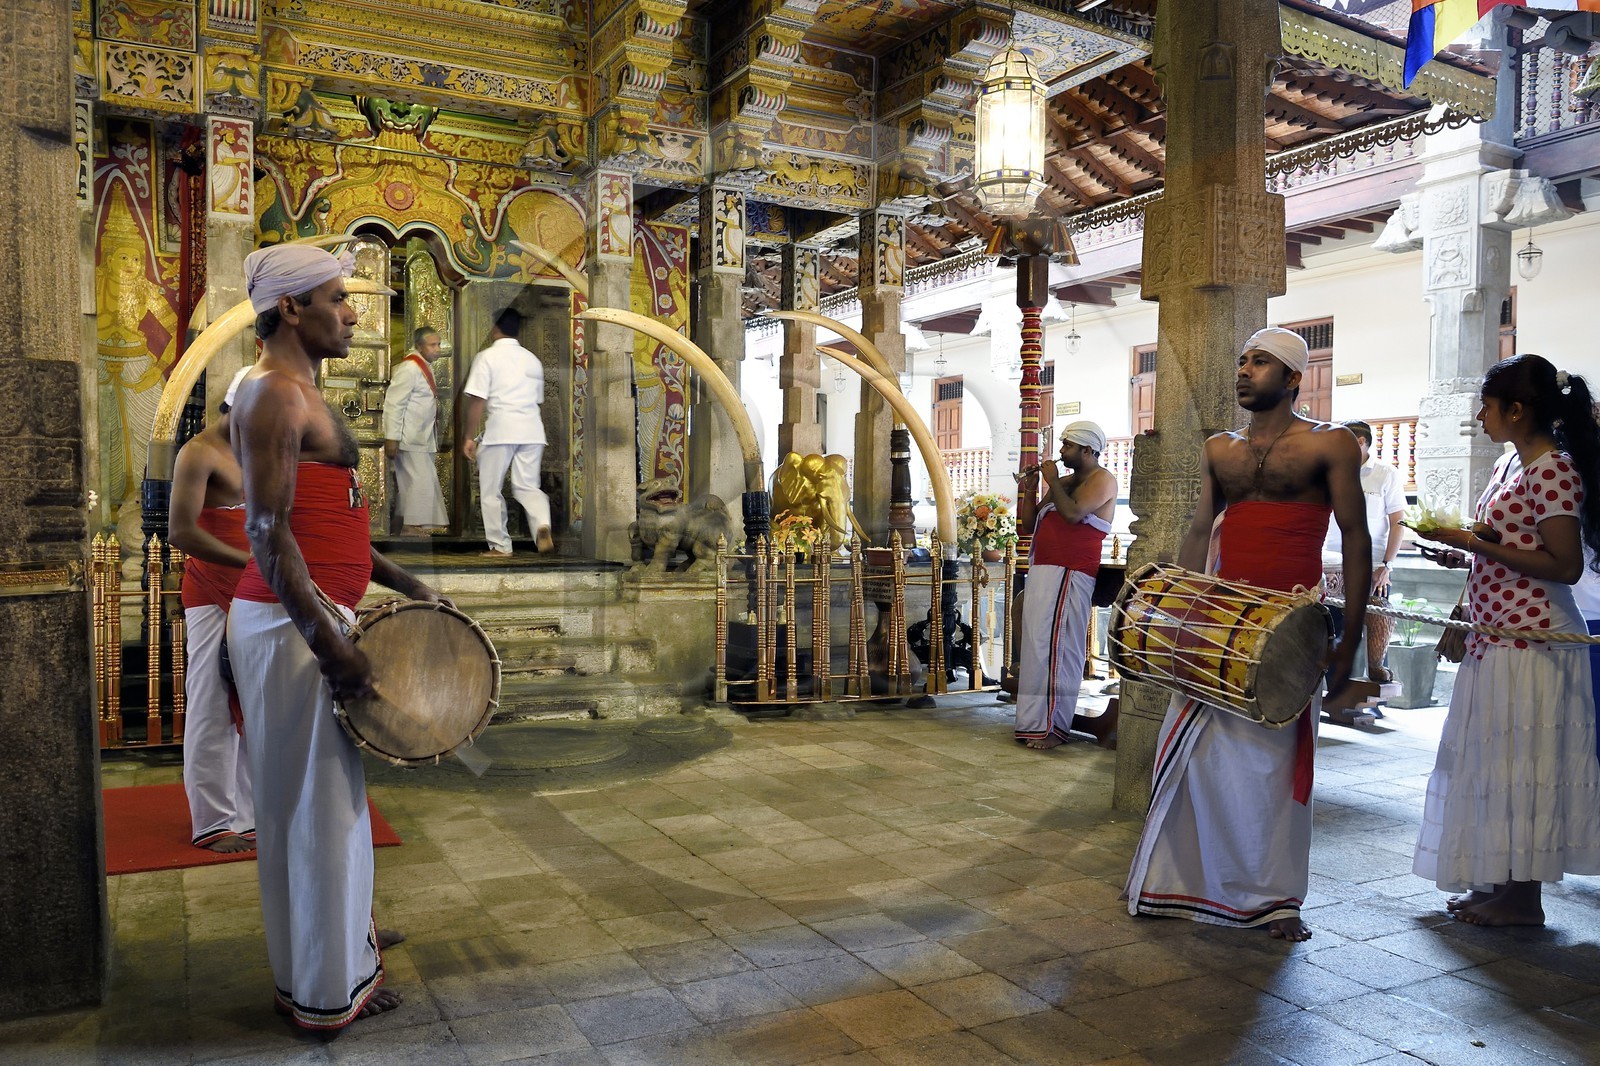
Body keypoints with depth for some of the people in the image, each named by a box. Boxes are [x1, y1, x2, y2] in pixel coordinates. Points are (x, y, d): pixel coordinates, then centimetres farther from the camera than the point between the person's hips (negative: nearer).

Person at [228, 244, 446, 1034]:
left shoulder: (301, 397, 17)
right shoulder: (274, 396, -14)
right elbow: (268, 534, -22)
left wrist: (407, 587, 19)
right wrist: (329, 644, -24)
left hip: (315, 617, 10)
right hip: (291, 627, -10)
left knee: (328, 795, 20)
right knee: (313, 803, 1)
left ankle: (343, 939, 37)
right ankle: (325, 993, 15)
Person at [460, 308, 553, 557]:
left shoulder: (488, 356, 1)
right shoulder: (532, 359, 18)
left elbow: (477, 399, -4)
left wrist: (469, 436, 0)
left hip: (501, 428, -4)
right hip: (532, 429, 5)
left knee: (491, 490, 8)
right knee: (527, 486, 9)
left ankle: (500, 545, 10)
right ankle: (542, 524, -19)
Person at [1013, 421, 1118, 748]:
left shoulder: (1102, 479, -2)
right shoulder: (1064, 482, 22)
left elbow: (1073, 513, -20)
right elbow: (1028, 524, 22)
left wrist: (1052, 480, -8)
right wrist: (1030, 487, 12)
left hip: (1068, 575, -9)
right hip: (1043, 572, 9)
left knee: (1055, 647, -13)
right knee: (1036, 645, 8)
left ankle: (1052, 727, -10)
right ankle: (1035, 722, 14)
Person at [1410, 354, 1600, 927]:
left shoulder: (1553, 469, -14)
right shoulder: (1510, 463, 15)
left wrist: (1475, 543, -19)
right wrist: (1464, 556, 12)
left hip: (1530, 640, -10)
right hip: (1496, 636, 10)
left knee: (1521, 761, -2)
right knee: (1492, 759, 13)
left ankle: (1523, 899, 9)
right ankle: (1497, 884, 24)